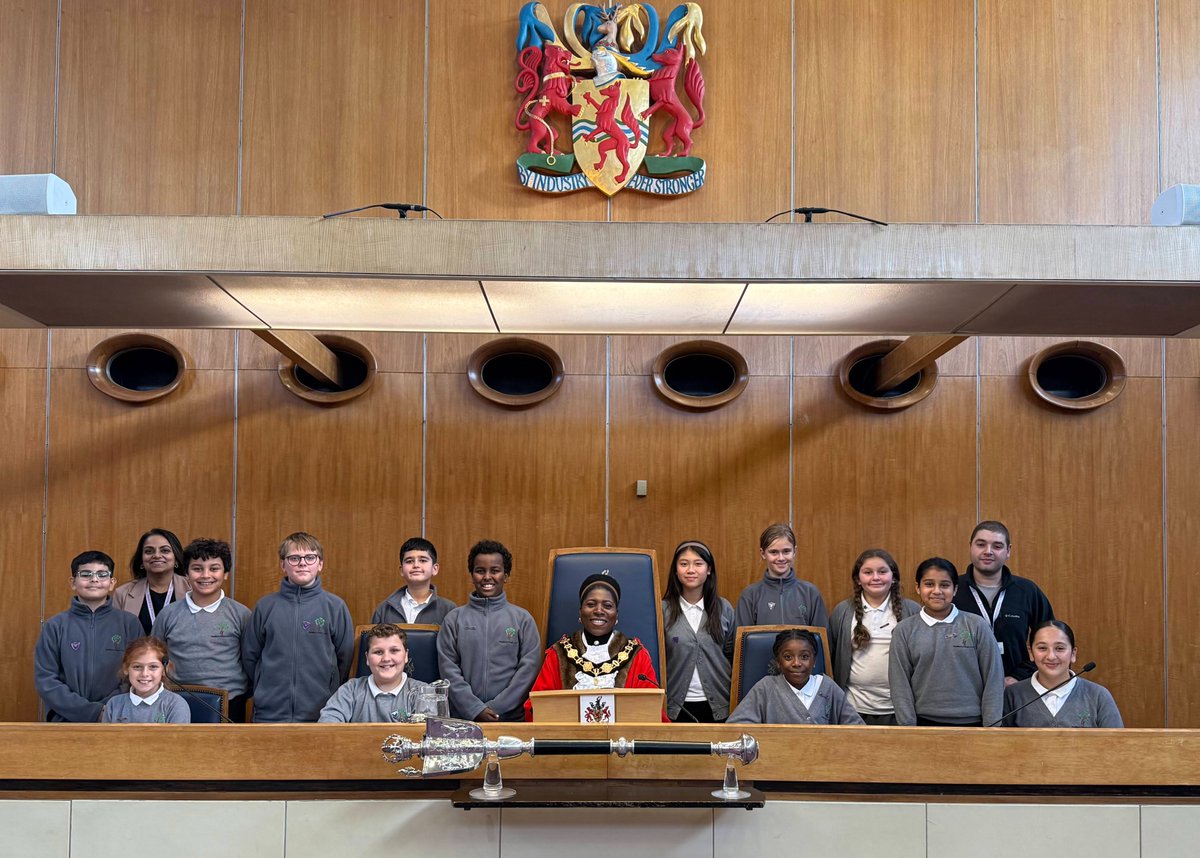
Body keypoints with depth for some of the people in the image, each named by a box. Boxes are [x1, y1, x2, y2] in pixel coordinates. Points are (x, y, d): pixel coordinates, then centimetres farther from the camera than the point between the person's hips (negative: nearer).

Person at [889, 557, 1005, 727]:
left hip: (972, 723, 0)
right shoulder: (905, 631, 1)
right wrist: (908, 727, -5)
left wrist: (991, 728, -4)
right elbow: (900, 685, 0)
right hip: (925, 723, 0)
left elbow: (993, 680, 0)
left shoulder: (977, 626, -1)